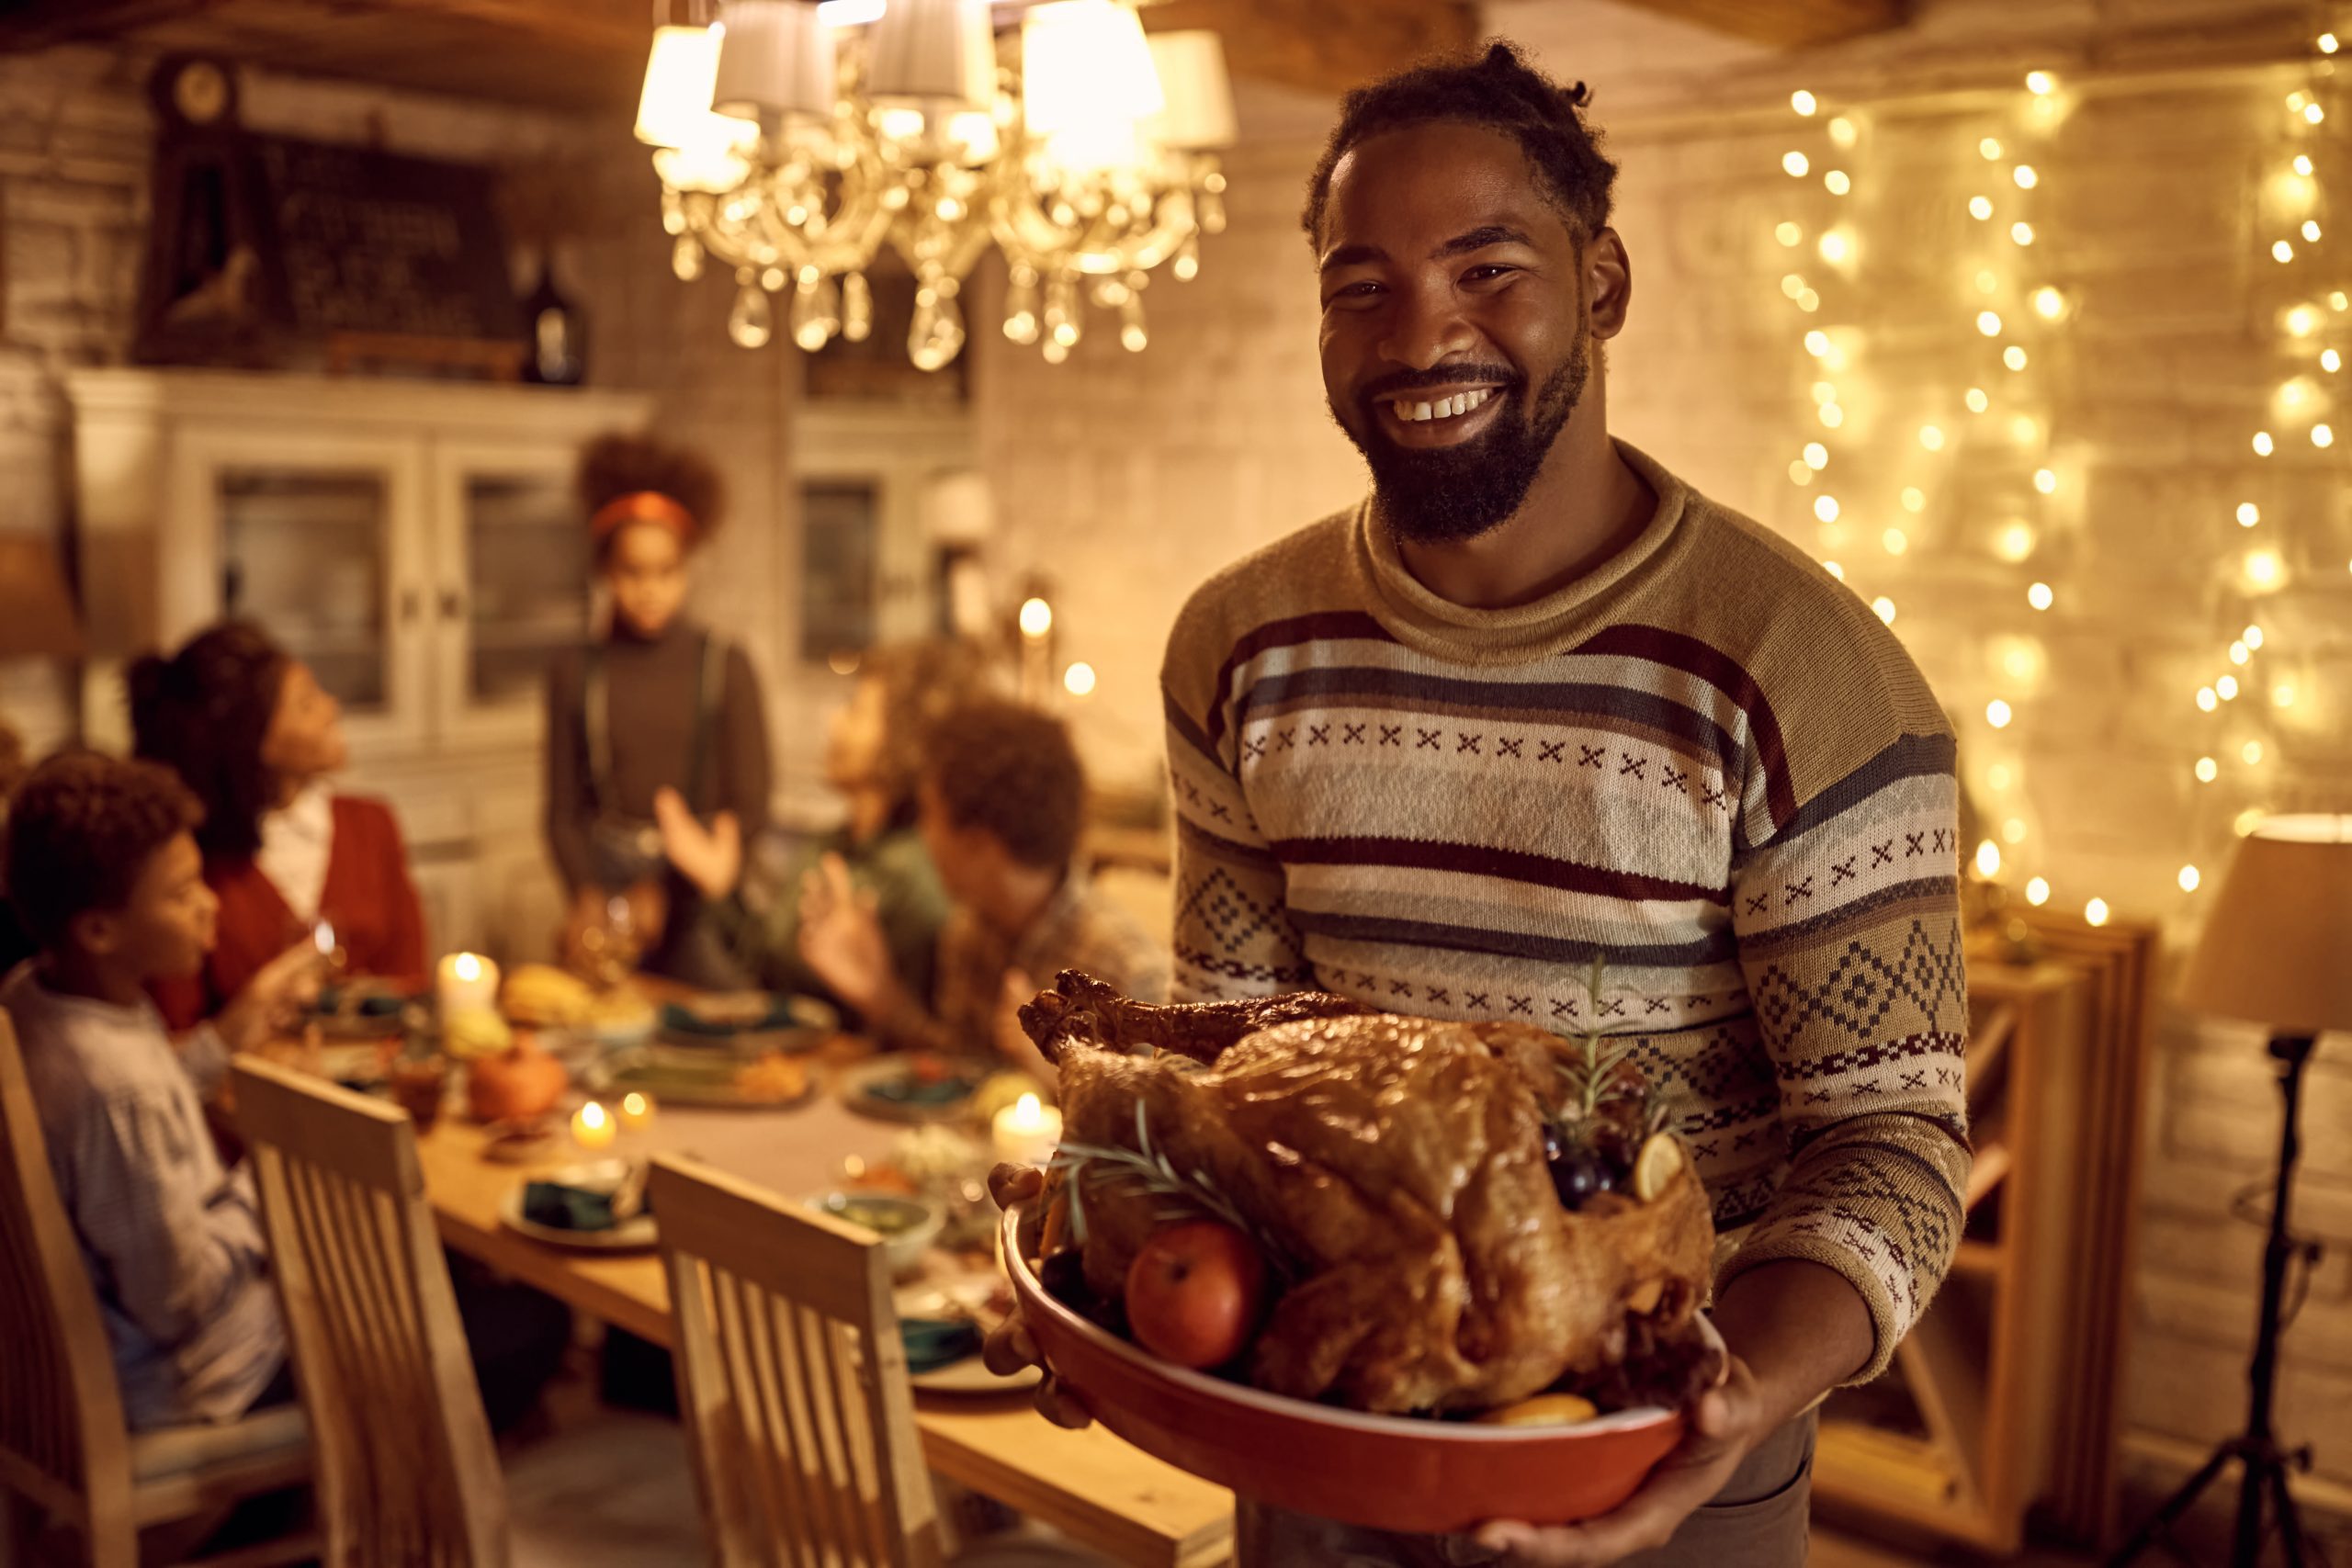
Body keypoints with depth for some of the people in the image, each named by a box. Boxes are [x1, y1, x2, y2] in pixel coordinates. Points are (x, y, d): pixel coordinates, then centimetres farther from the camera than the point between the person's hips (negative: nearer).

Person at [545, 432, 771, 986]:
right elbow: (564, 810, 5)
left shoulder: (726, 668, 0)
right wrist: (587, 895, -14)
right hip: (608, 881, 1)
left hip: (702, 897, -1)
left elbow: (749, 810, -3)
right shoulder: (575, 674, 6)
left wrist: (665, 892, -14)